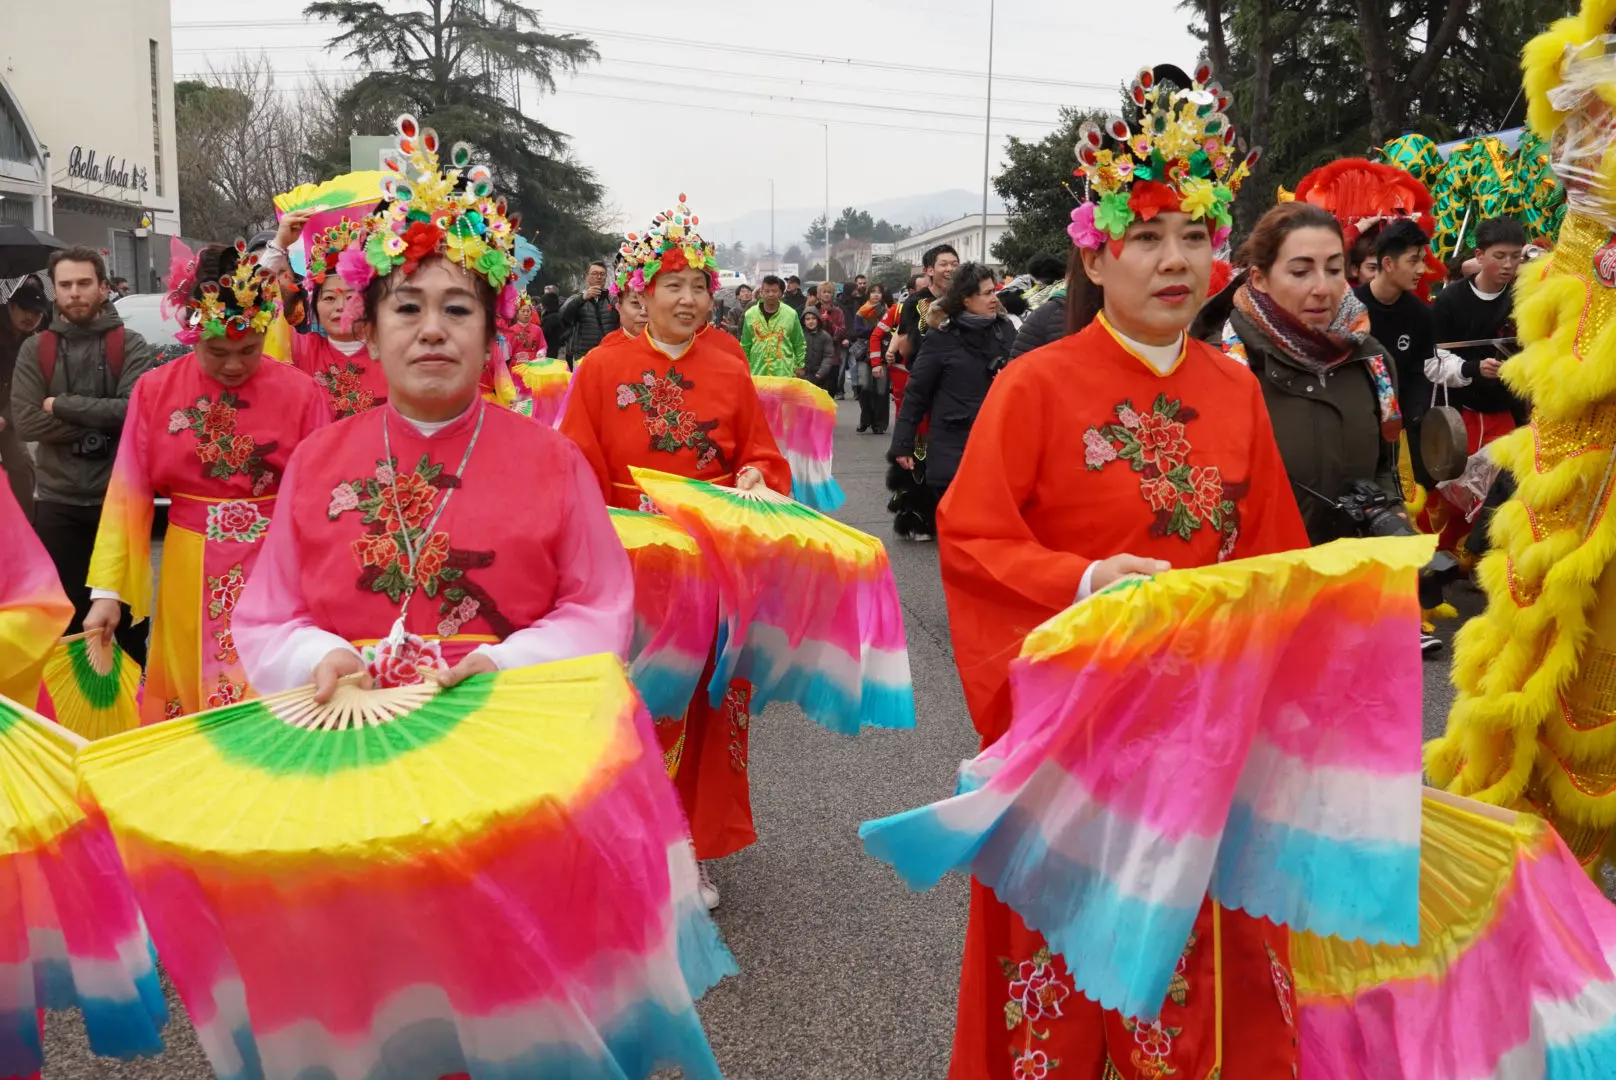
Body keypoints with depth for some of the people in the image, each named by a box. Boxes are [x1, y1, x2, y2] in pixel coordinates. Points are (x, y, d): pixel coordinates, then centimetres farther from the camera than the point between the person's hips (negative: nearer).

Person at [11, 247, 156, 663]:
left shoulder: (130, 346, -2)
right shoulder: (34, 350, 4)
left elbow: (135, 410, -16)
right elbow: (25, 422, -7)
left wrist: (62, 406, -13)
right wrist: (102, 421, -14)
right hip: (58, 502, 2)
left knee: (127, 608, 11)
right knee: (66, 613, 9)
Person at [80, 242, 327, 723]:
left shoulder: (302, 394, -6)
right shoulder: (153, 391, 0)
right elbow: (127, 496, 0)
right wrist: (107, 591, -5)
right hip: (189, 577, 2)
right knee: (190, 714, 13)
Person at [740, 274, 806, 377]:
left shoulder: (791, 314, 0)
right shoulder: (750, 314, 3)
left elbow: (800, 344, 9)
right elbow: (745, 346, 10)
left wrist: (799, 366, 8)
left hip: (784, 374, -1)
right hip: (757, 373, 1)